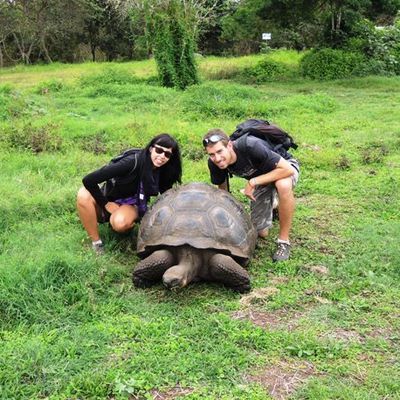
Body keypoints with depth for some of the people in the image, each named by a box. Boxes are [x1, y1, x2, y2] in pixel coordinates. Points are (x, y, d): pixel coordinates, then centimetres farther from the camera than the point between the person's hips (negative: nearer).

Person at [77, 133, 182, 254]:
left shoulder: (164, 172, -15)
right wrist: (106, 204, -20)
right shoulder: (133, 162, -29)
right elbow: (88, 180, -29)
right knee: (84, 194, -35)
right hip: (109, 201, -1)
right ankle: (96, 242, -20)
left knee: (120, 223, -36)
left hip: (131, 206, 2)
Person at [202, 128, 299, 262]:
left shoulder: (250, 146, -39)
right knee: (261, 233, 3)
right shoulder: (214, 163, -22)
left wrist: (252, 182, -37)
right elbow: (222, 189, -3)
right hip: (260, 177, 5)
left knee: (283, 185, -43)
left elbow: (288, 170, -39)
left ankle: (284, 241, -25)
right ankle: (271, 204, 36)